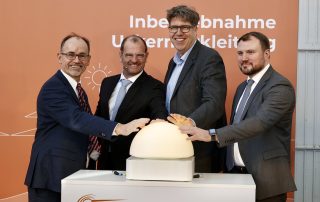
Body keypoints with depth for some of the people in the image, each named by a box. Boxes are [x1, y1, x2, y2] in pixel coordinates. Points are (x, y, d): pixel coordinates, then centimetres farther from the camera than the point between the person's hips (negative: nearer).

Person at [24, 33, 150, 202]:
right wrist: (120, 128, -41)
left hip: (73, 174, 9)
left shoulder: (78, 92, 14)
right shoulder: (53, 88, -16)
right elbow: (76, 119, -31)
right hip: (51, 175, -9)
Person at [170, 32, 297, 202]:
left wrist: (211, 135, -34)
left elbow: (260, 122, -27)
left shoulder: (280, 87, -13)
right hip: (237, 174, 7)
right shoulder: (242, 88, 15)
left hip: (266, 179, -7)